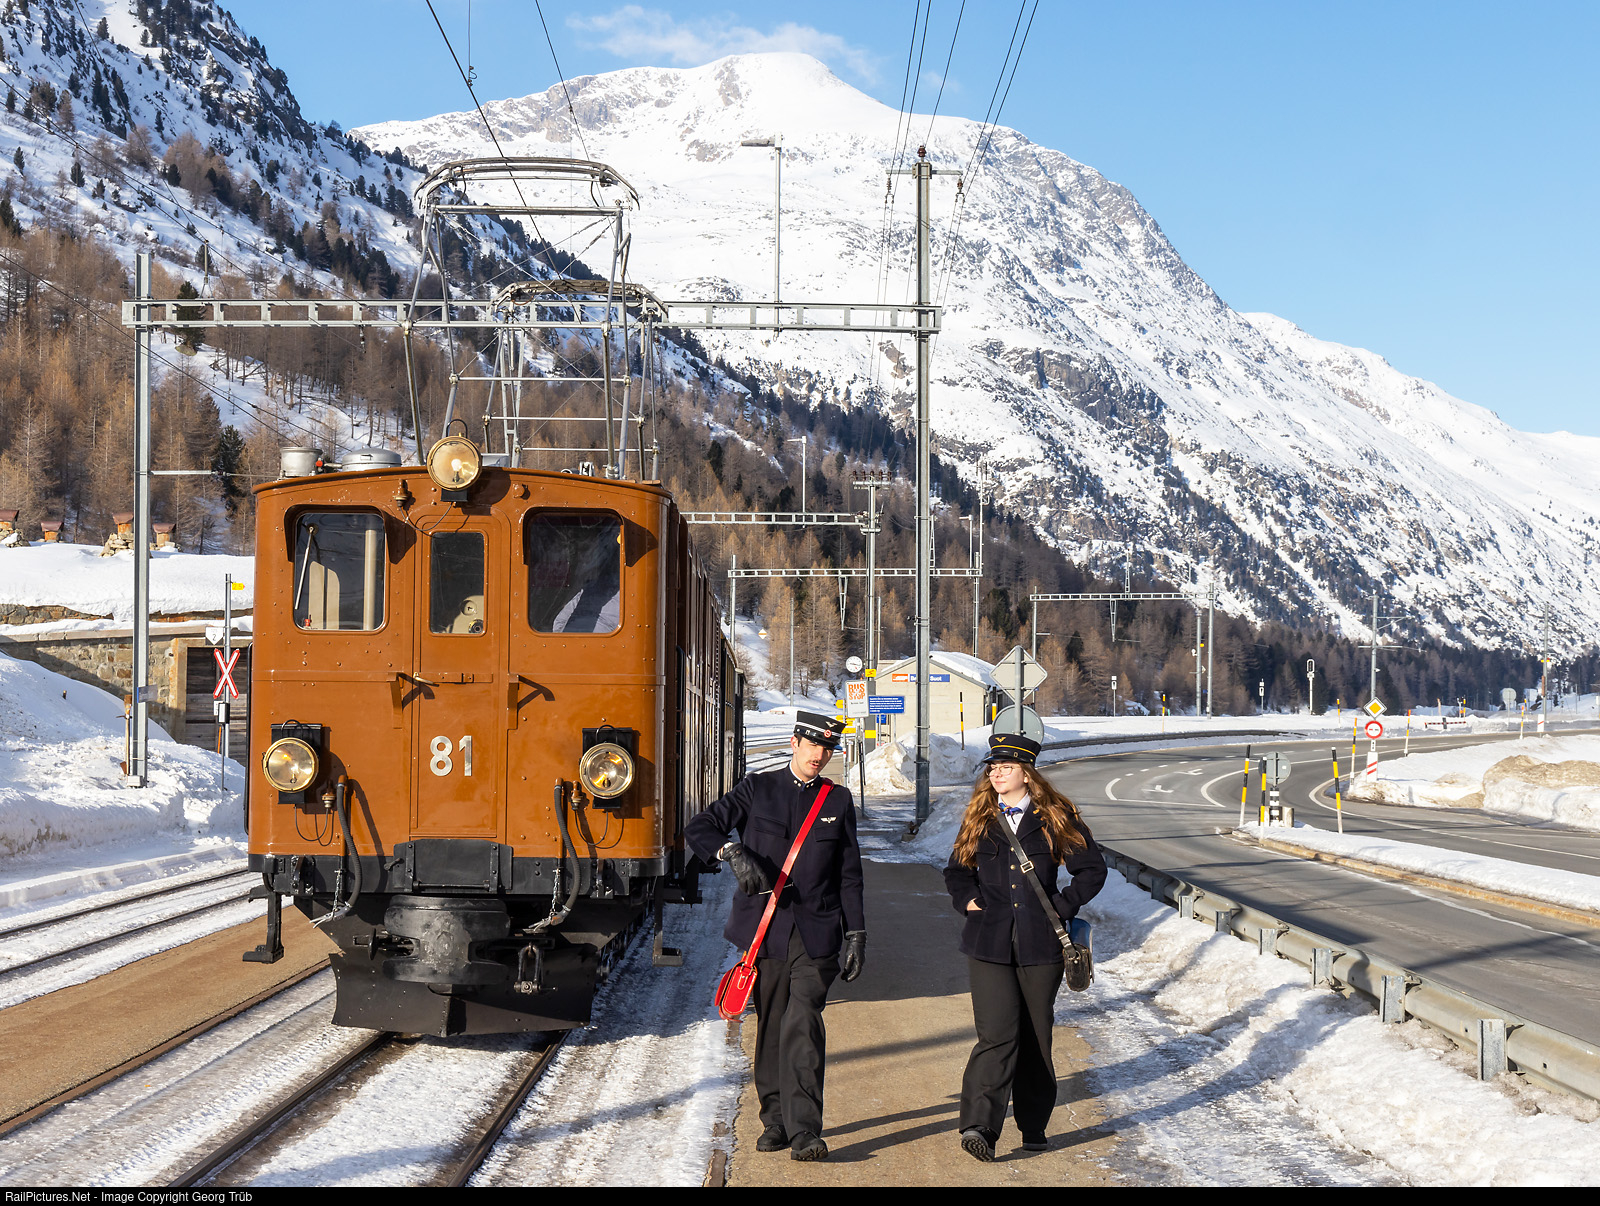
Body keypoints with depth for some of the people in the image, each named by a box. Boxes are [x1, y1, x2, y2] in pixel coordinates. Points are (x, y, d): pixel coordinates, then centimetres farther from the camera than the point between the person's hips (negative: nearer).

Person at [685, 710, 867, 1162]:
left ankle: (804, 1130, -16)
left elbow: (849, 872, 14)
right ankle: (775, 1119, 19)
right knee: (771, 1025, 6)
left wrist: (856, 934, 8)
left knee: (802, 1023, -14)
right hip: (764, 926, 1)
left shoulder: (838, 800, 12)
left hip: (816, 932, -1)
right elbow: (698, 829, 3)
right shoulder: (757, 789, 8)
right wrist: (733, 852, -16)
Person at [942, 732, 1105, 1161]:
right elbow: (956, 869, 22)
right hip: (989, 945, 0)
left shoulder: (1056, 818, 2)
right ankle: (979, 1126, -17)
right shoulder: (979, 818, 9)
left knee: (1036, 1037, 9)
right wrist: (966, 899, 3)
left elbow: (1092, 869, 7)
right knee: (996, 1036, -13)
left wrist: (1063, 907, -3)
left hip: (1041, 946, 0)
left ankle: (1034, 1125, 24)